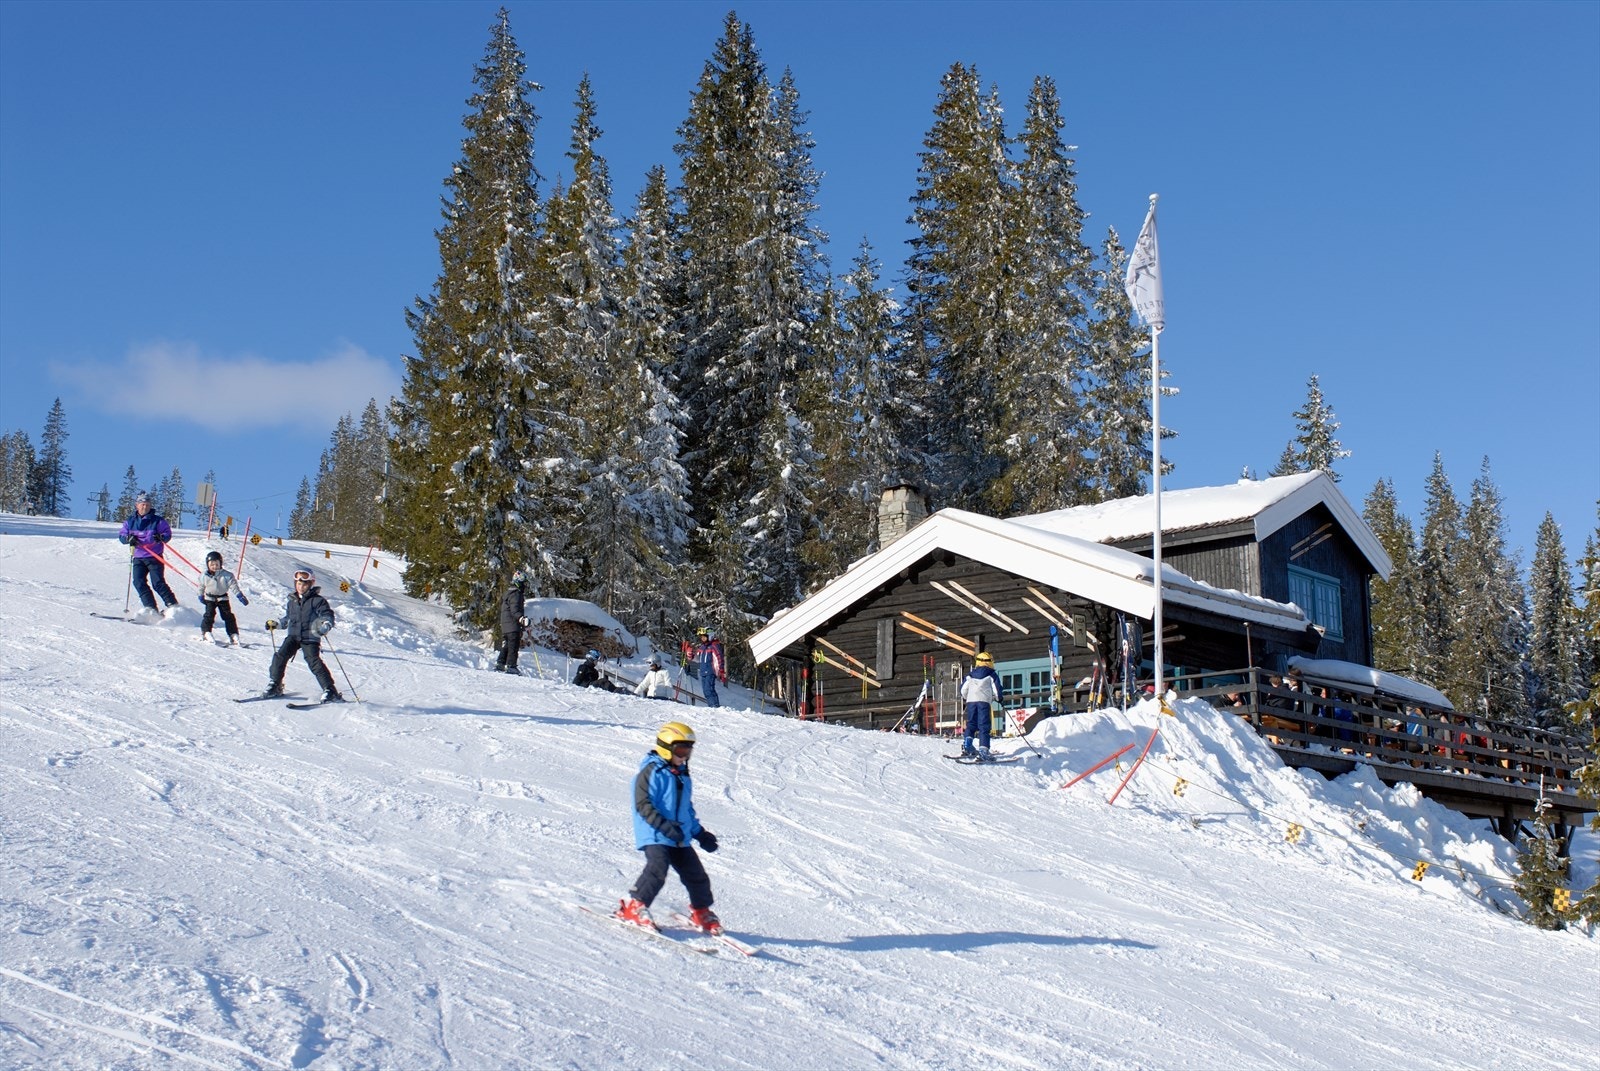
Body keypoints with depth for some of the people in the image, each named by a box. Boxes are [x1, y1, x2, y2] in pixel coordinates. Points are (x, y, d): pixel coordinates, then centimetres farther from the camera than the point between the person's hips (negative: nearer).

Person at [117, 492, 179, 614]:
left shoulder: (157, 520, -1)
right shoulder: (130, 521, 9)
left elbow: (168, 533, 0)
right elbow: (121, 536, 12)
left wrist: (161, 538, -22)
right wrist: (129, 538, -11)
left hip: (155, 557, -4)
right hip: (138, 557, 4)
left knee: (158, 583, -14)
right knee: (139, 582, -11)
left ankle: (173, 606, -10)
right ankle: (150, 608, -8)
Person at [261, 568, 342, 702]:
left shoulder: (317, 601, -2)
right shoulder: (291, 602, 15)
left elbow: (327, 615, -8)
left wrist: (325, 626, -28)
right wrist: (275, 624, 13)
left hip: (310, 637, -5)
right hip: (292, 636, 5)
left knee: (315, 662, -16)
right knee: (280, 656, -13)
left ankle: (330, 691, -14)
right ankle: (274, 686, 3)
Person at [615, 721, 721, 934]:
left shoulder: (683, 775, 19)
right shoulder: (651, 772, -8)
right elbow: (643, 805, -16)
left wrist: (700, 833, 24)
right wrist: (664, 825, -26)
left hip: (681, 839, 7)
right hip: (655, 836, -7)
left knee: (696, 875, 6)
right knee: (657, 870, -26)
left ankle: (701, 912, 26)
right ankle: (633, 907, -13)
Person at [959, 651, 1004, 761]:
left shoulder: (970, 675, 16)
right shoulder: (992, 675, 6)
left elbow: (963, 689, 16)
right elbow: (997, 691, 3)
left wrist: (965, 698, 35)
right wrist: (1000, 699, 23)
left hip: (971, 701, 4)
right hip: (984, 701, -4)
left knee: (971, 725, 16)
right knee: (984, 727, -7)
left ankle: (966, 746, 4)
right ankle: (983, 751, -17)